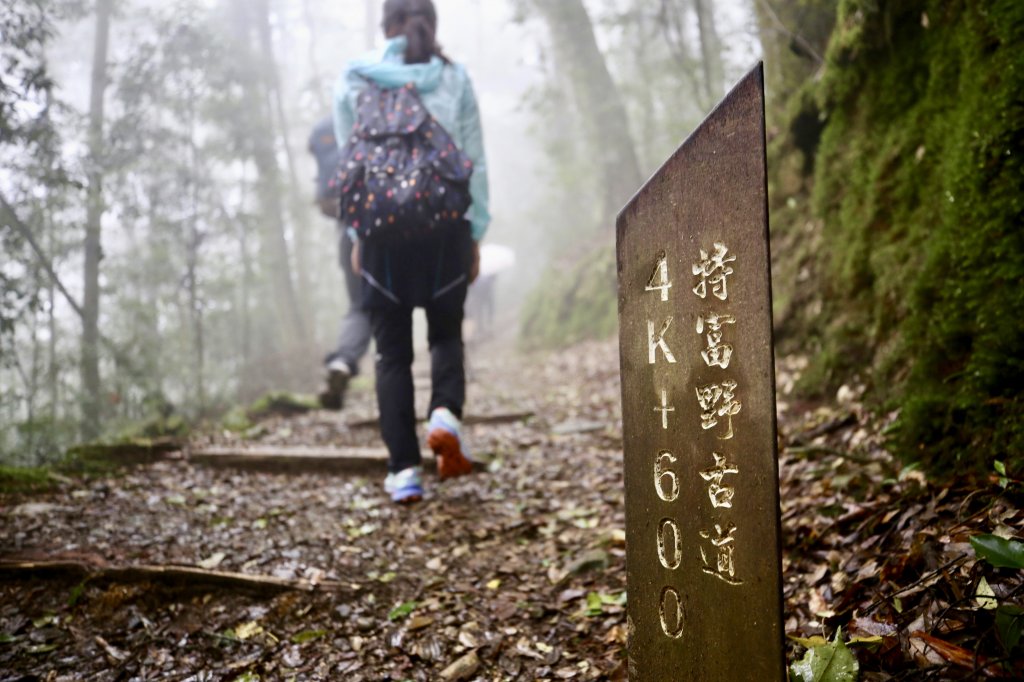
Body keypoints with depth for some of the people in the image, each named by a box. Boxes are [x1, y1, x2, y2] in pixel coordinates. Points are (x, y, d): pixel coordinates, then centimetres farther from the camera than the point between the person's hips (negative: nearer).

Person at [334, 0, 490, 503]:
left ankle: (404, 470, 3)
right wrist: (476, 233, 9)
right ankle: (446, 412, -10)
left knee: (392, 349, 8)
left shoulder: (354, 79, 5)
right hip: (447, 224, 0)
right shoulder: (454, 77, 4)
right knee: (446, 332, 18)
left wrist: (356, 235, 10)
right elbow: (474, 159, 3)